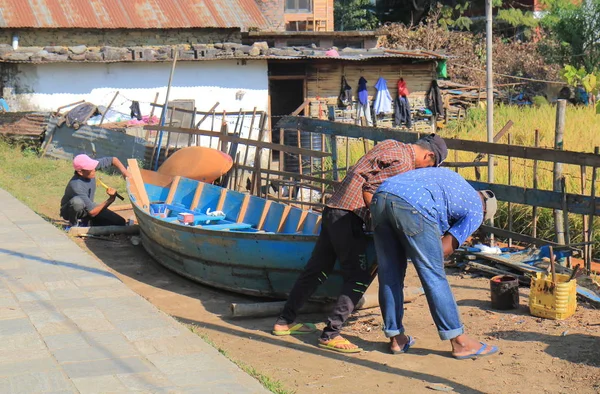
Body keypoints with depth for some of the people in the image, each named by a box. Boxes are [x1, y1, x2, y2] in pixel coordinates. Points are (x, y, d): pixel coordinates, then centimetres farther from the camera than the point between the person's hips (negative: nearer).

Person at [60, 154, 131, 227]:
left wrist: (124, 172, -23)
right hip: (70, 211, -6)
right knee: (77, 201, -43)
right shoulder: (77, 187, -37)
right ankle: (74, 223, -12)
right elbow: (92, 212, -32)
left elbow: (113, 160, -7)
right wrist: (110, 199, -31)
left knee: (120, 222, -7)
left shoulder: (90, 166, -20)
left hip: (87, 207, 6)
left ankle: (85, 221, 10)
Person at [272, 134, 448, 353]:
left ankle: (285, 321, 25)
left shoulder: (391, 146, 18)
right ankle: (330, 335, -9)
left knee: (317, 269, 17)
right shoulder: (403, 162, -10)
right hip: (348, 216, -10)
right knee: (359, 278, -6)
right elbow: (370, 189, -17)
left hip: (333, 209, 10)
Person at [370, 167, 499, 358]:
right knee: (434, 276, 4)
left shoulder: (447, 175, 38)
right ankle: (459, 342, 11)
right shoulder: (475, 211, 19)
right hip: (412, 206, -6)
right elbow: (445, 249, 12)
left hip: (380, 197, 6)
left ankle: (396, 338, 23)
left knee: (389, 274, 15)